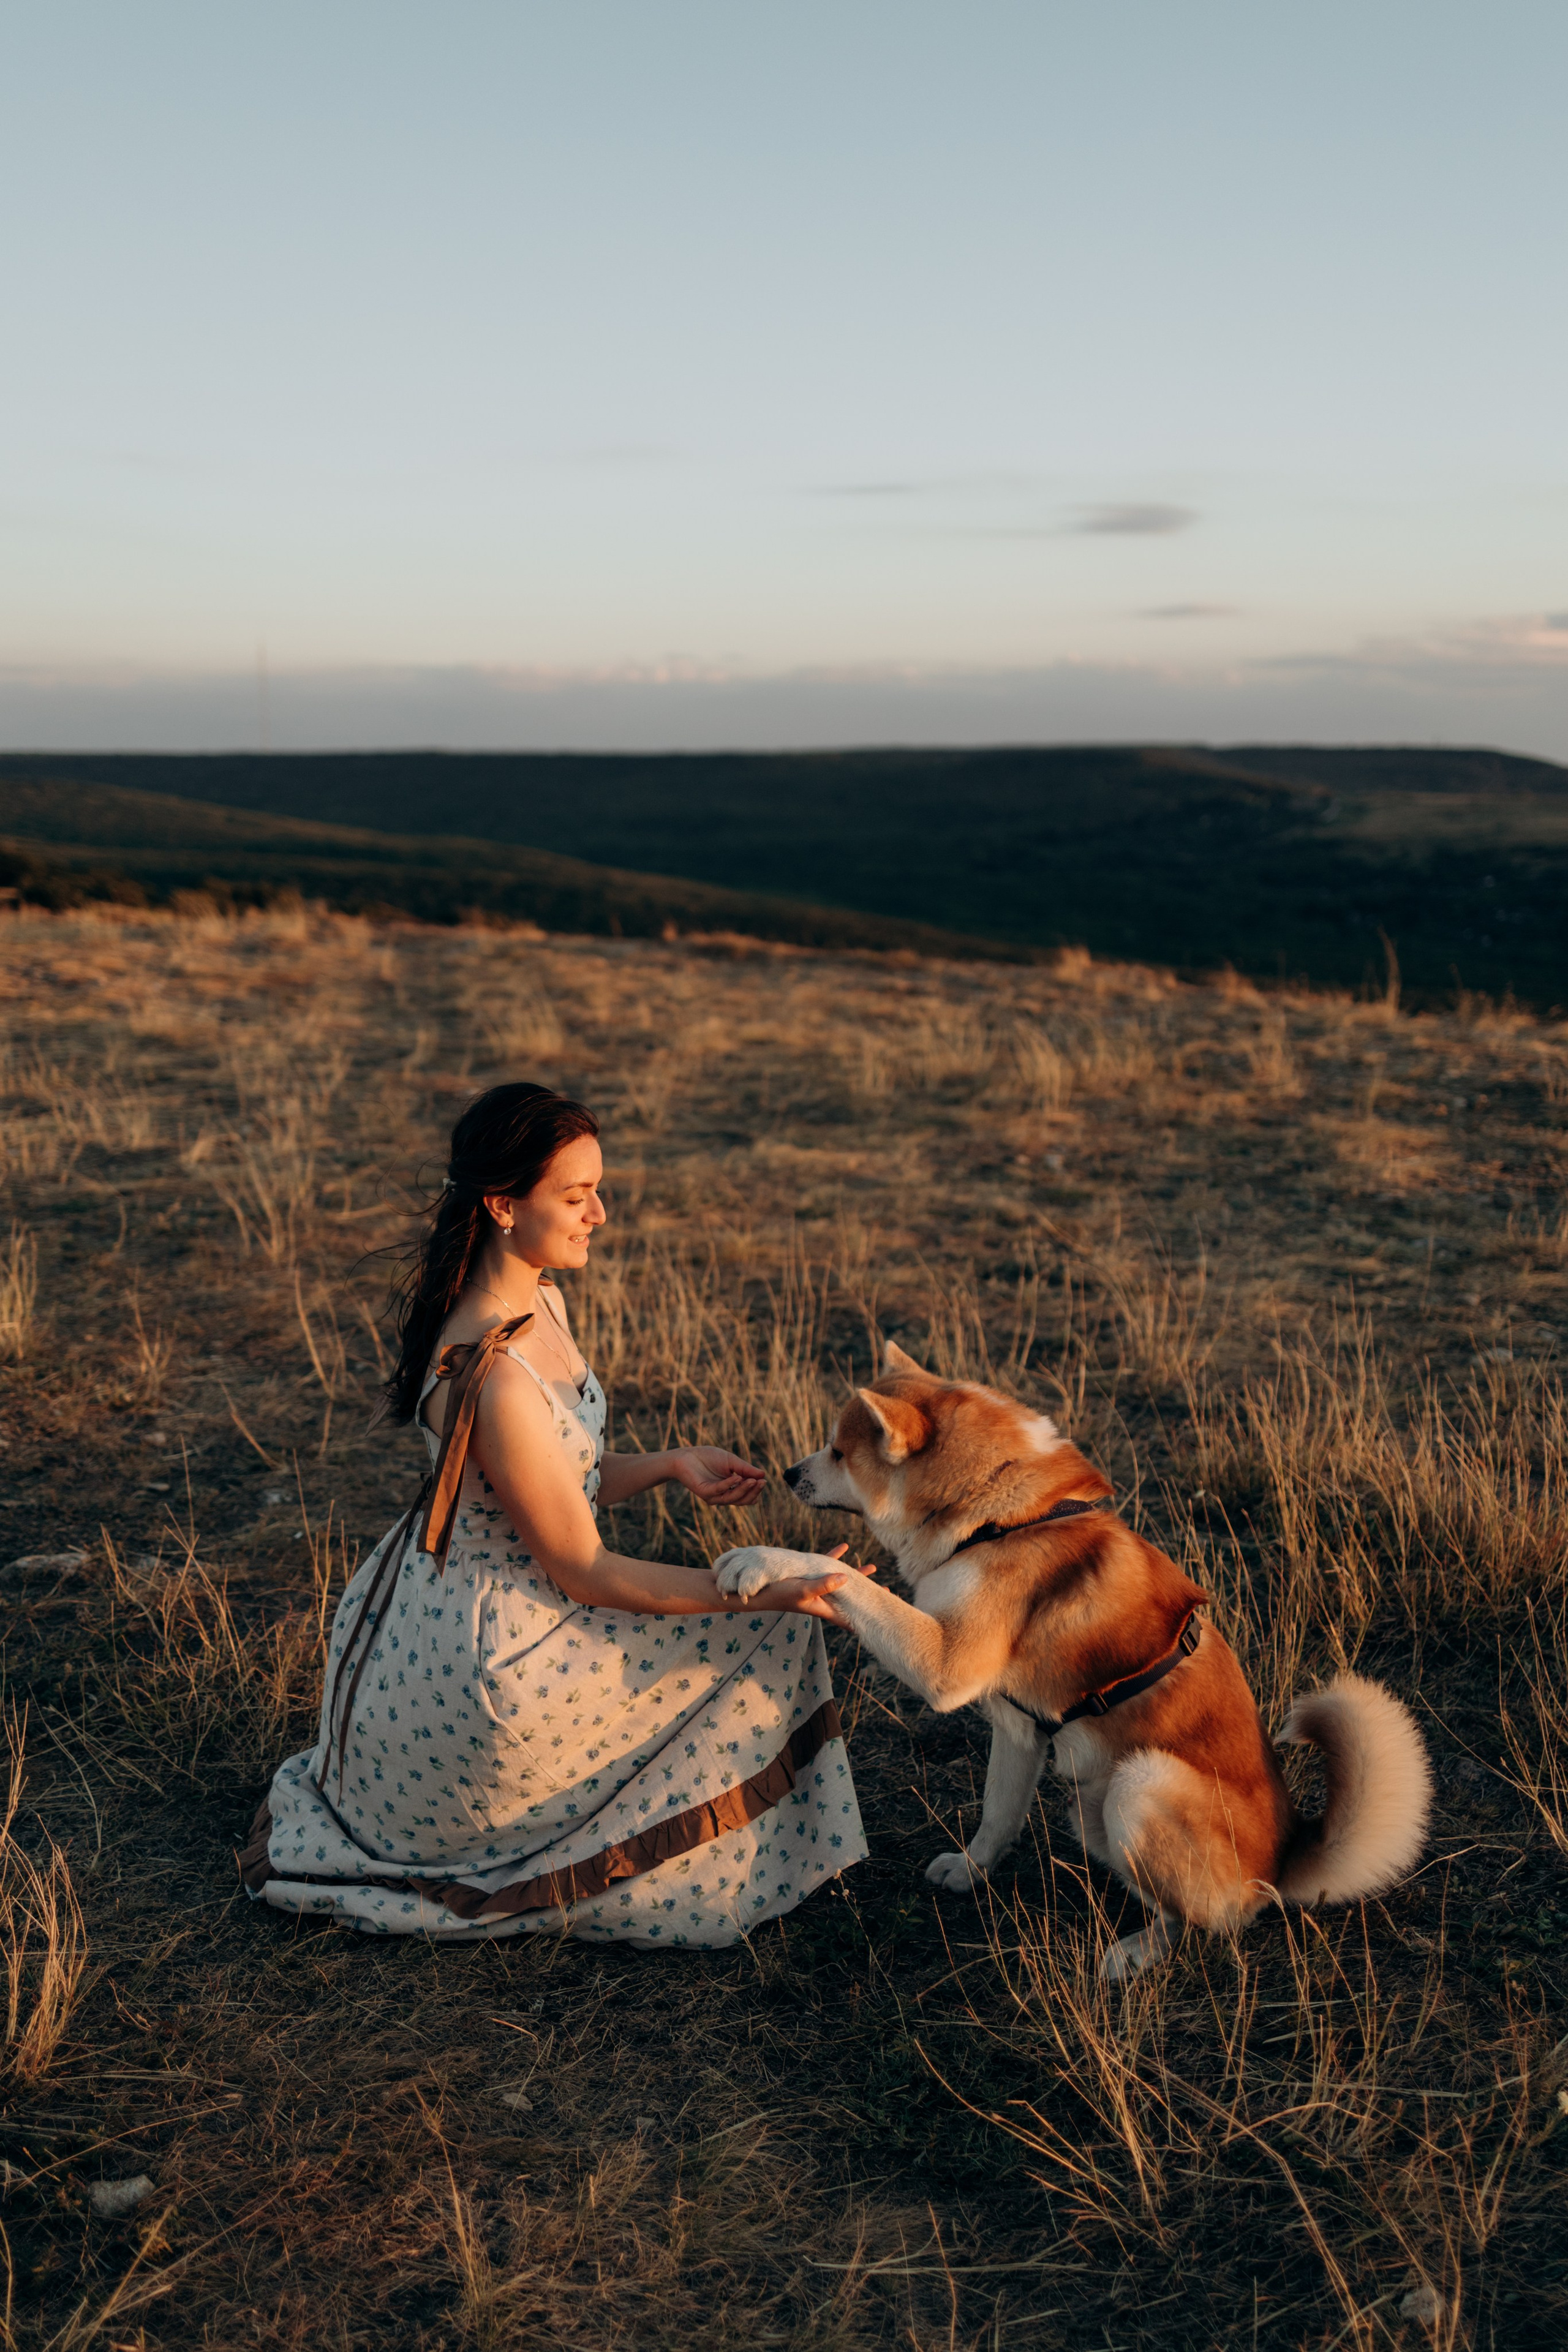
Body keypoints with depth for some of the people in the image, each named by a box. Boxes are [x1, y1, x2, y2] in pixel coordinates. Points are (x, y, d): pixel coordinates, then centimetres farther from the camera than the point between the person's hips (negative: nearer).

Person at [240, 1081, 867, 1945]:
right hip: (476, 1664, -9)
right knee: (761, 1637, -5)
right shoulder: (493, 1375, -30)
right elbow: (585, 1571, -23)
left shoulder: (538, 1299, 0)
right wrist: (760, 1593, -24)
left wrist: (671, 1465, -4)